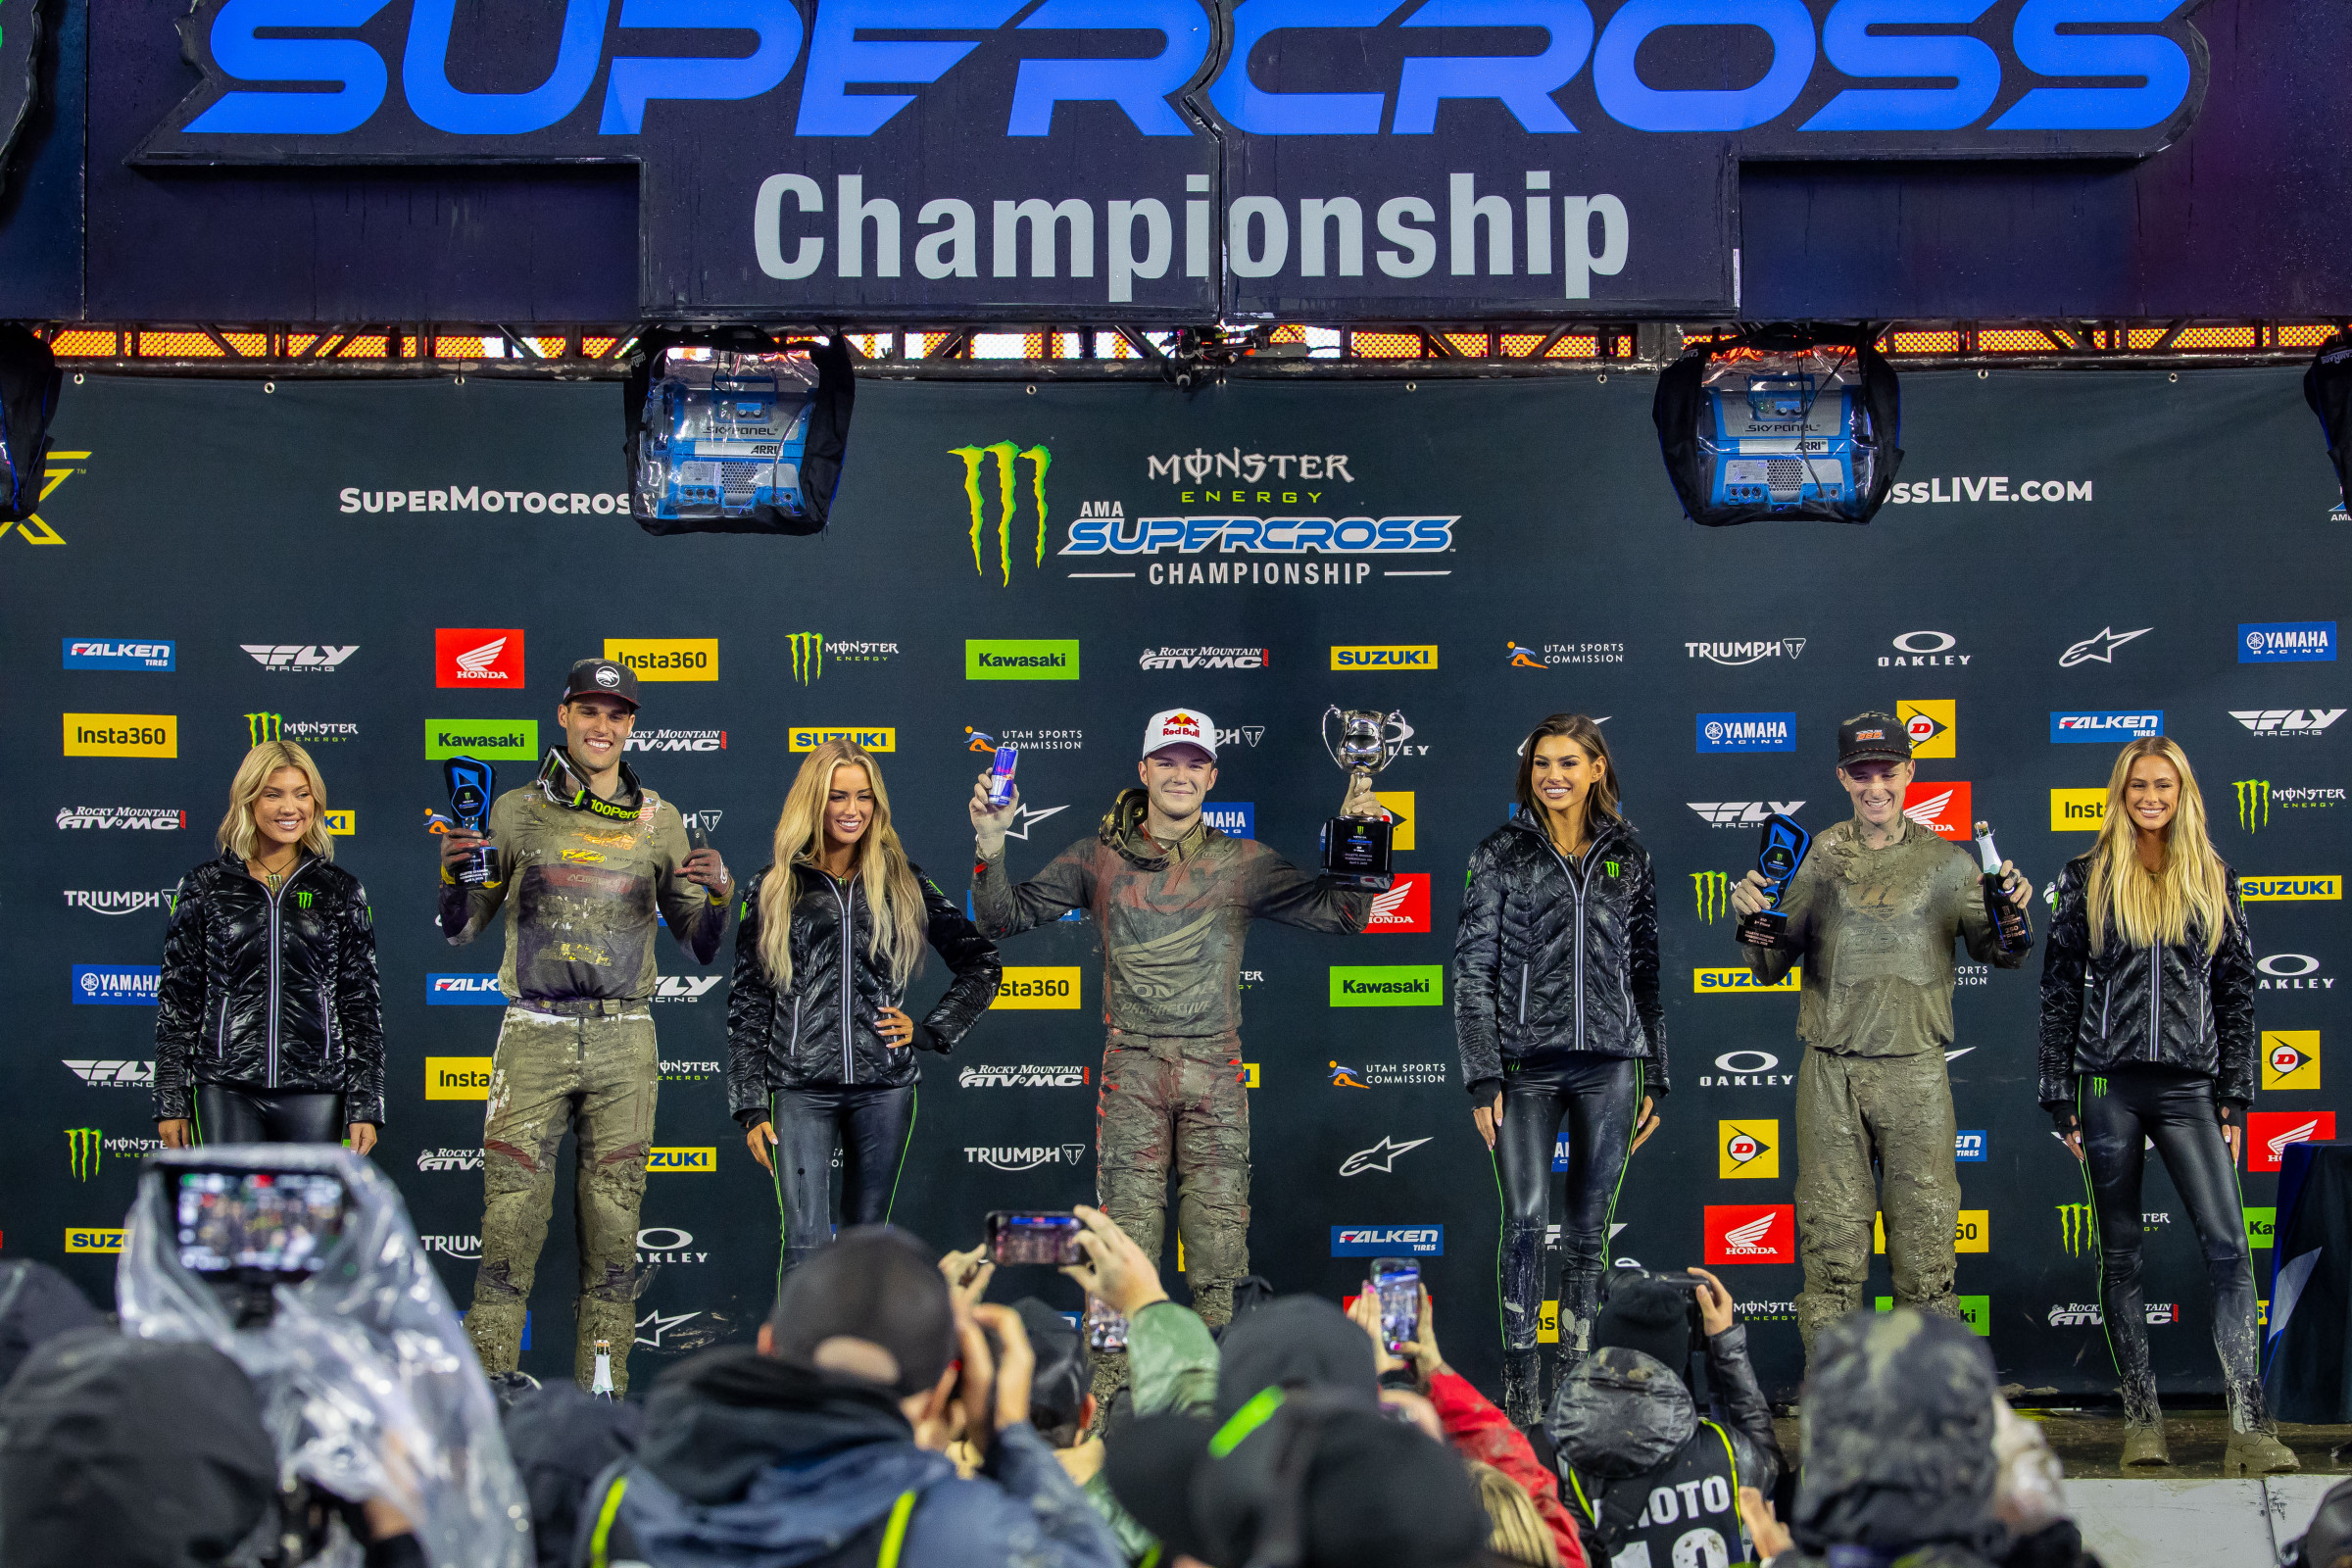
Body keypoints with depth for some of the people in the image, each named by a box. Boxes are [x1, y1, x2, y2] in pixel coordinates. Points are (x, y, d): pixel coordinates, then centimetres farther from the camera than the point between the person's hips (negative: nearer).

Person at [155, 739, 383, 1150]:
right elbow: (177, 1000, 7)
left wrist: (364, 1106, 2)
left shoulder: (341, 891, 8)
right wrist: (170, 1102, 3)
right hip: (227, 1092, -1)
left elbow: (362, 1006, 8)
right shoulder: (205, 887, 6)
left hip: (316, 1093, 1)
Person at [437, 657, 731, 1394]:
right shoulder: (518, 813, 6)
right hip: (535, 1036, -1)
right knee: (511, 1215, -6)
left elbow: (701, 947, 13)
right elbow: (459, 930, 11)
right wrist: (453, 873, -9)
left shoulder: (658, 821, 10)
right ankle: (485, 1383, -1)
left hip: (623, 1040, 1)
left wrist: (718, 896, -7)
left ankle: (601, 1395, 7)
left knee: (613, 1222, 3)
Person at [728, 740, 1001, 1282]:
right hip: (800, 1089, -2)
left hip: (885, 1088, 2)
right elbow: (747, 1003, 6)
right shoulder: (775, 889, 6)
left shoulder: (902, 882, 8)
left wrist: (930, 1030, 3)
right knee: (805, 1244, -11)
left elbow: (981, 963, 15)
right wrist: (750, 1105, 1)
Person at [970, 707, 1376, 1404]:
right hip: (1132, 1067, -1)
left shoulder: (1243, 863, 7)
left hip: (1215, 1068, 1)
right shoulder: (1099, 858, 7)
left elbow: (1343, 912, 3)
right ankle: (1109, 1391, 4)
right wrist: (991, 845, -9)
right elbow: (1005, 917, 7)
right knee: (1126, 1235, -3)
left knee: (1218, 1235, 1)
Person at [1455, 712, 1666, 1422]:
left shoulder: (1627, 855, 9)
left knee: (1589, 1230, 4)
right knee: (1526, 1222, -10)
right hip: (1527, 1063, -2)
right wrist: (1483, 1077, -8)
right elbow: (1472, 970, -1)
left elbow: (1645, 970, 14)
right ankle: (1521, 1389, -3)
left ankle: (1574, 1381, 11)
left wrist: (1655, 1076, 10)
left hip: (1609, 1063, 2)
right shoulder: (1502, 853, 2)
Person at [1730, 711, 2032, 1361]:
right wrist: (1752, 919, -12)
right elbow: (1770, 967, 8)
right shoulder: (1816, 861, 7)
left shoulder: (1947, 863, 7)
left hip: (1915, 1071, 0)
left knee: (1924, 1240, 0)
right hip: (1830, 1072, 0)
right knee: (1832, 1241, 1)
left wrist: (2011, 913, -9)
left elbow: (1999, 954, 11)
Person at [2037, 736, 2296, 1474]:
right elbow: (2059, 992, 7)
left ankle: (2249, 1427, -15)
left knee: (2228, 1243, -12)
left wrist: (2235, 1097, 4)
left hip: (2189, 1086, 0)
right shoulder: (2086, 880, 6)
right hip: (2109, 1086, 0)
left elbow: (2237, 993, 10)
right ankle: (2142, 1419, 10)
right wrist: (2060, 1097, 2)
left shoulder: (2214, 881, 9)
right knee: (2119, 1254, 4)